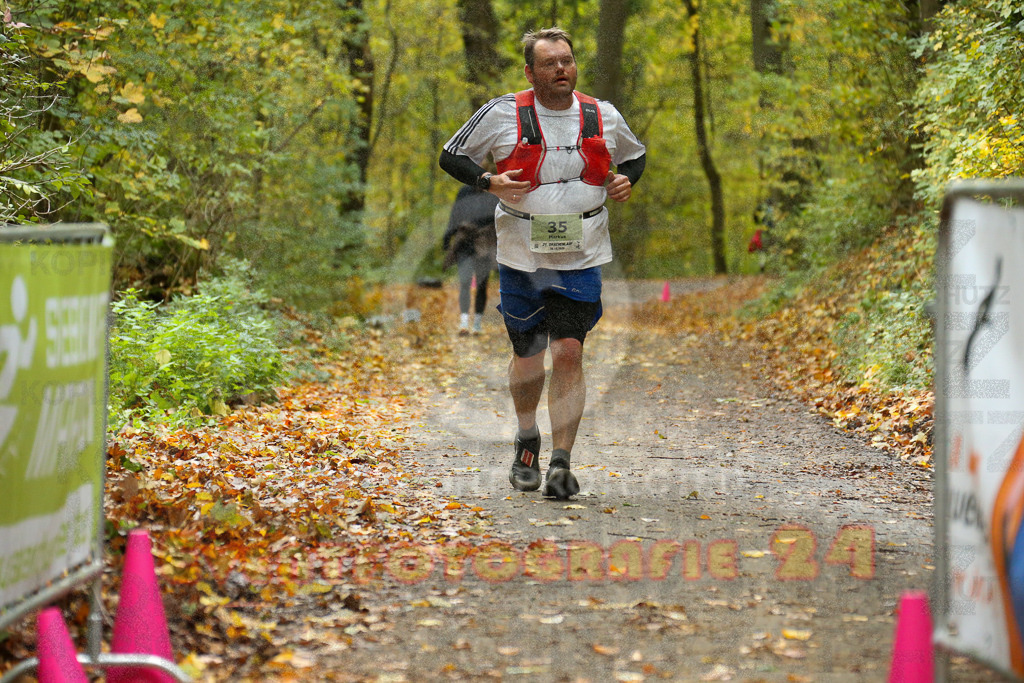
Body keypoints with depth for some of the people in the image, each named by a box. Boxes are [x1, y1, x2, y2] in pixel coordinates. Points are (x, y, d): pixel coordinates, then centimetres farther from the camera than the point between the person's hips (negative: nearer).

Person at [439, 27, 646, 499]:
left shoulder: (604, 118, 3)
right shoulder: (503, 114, -6)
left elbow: (636, 156, 22)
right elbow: (451, 155, 3)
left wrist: (625, 180, 0)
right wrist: (488, 181, -15)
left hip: (581, 258, 0)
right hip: (522, 256, 0)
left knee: (568, 352, -11)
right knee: (527, 356, 9)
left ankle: (561, 464, -8)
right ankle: (527, 442, 36)